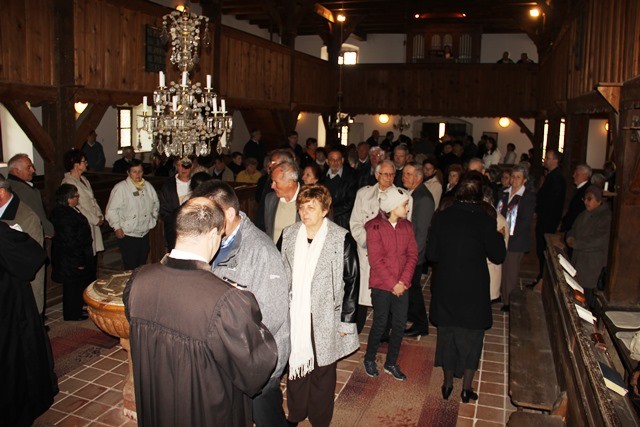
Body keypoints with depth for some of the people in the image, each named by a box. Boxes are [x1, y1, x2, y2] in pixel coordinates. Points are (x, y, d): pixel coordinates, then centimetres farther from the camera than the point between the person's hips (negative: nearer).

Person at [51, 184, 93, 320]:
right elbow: (70, 241, -25)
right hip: (71, 260, -10)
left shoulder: (69, 211, 6)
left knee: (79, 283, 21)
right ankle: (73, 313, 18)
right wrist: (79, 261, -20)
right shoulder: (65, 216, -26)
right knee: (72, 286, 4)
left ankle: (76, 309, 35)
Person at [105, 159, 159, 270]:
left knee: (143, 266, 16)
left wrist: (153, 219, 15)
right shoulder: (120, 188, -11)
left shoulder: (148, 186, 7)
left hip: (144, 234, 6)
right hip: (127, 235, -6)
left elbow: (156, 203, 22)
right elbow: (111, 210, -10)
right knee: (131, 267, -3)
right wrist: (117, 227, -12)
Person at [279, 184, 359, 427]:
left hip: (325, 319, -3)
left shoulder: (341, 239, -12)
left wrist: (347, 320, -7)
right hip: (294, 317, 4)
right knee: (295, 366, 16)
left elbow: (351, 281, -8)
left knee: (322, 372, 10)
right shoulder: (289, 235, 2)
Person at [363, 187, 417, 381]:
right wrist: (393, 284, -14)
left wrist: (404, 281, -9)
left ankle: (391, 363, 27)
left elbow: (412, 255, 2)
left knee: (400, 325, 9)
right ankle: (369, 359, 28)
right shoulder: (375, 227, -12)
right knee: (380, 323, 5)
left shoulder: (407, 226, 3)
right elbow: (376, 260, -14)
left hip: (402, 286, 5)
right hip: (381, 285, -4)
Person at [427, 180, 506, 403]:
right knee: (472, 336, 15)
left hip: (445, 288, 2)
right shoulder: (485, 221, -14)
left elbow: (431, 254, -3)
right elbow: (497, 256, -7)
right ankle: (467, 388, 24)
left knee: (447, 334, 18)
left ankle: (448, 383, 31)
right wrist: (498, 235, 8)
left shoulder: (441, 218, -7)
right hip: (474, 290, -2)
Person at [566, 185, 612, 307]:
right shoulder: (584, 215, 12)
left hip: (592, 265, -7)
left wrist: (574, 244, -14)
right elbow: (573, 229, 21)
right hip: (578, 259, 7)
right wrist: (570, 237, -2)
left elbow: (597, 241, -20)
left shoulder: (606, 217, -13)